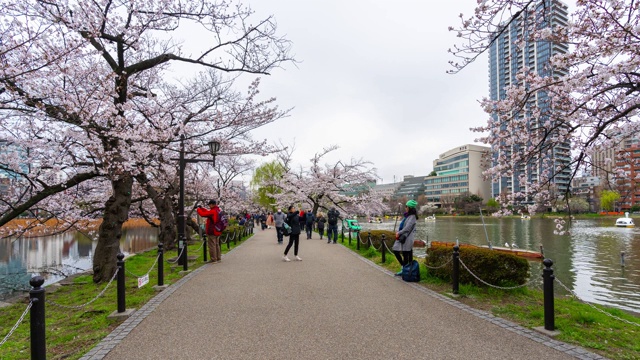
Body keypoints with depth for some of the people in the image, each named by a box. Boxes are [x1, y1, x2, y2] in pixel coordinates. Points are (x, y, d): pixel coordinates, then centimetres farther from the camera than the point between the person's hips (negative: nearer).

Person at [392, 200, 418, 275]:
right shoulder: (406, 215, 15)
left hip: (407, 238, -9)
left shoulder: (412, 217, -12)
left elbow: (407, 228, -19)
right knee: (395, 250, 11)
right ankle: (404, 266, 23)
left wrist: (399, 233, -12)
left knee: (405, 254, -1)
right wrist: (398, 232, 5)